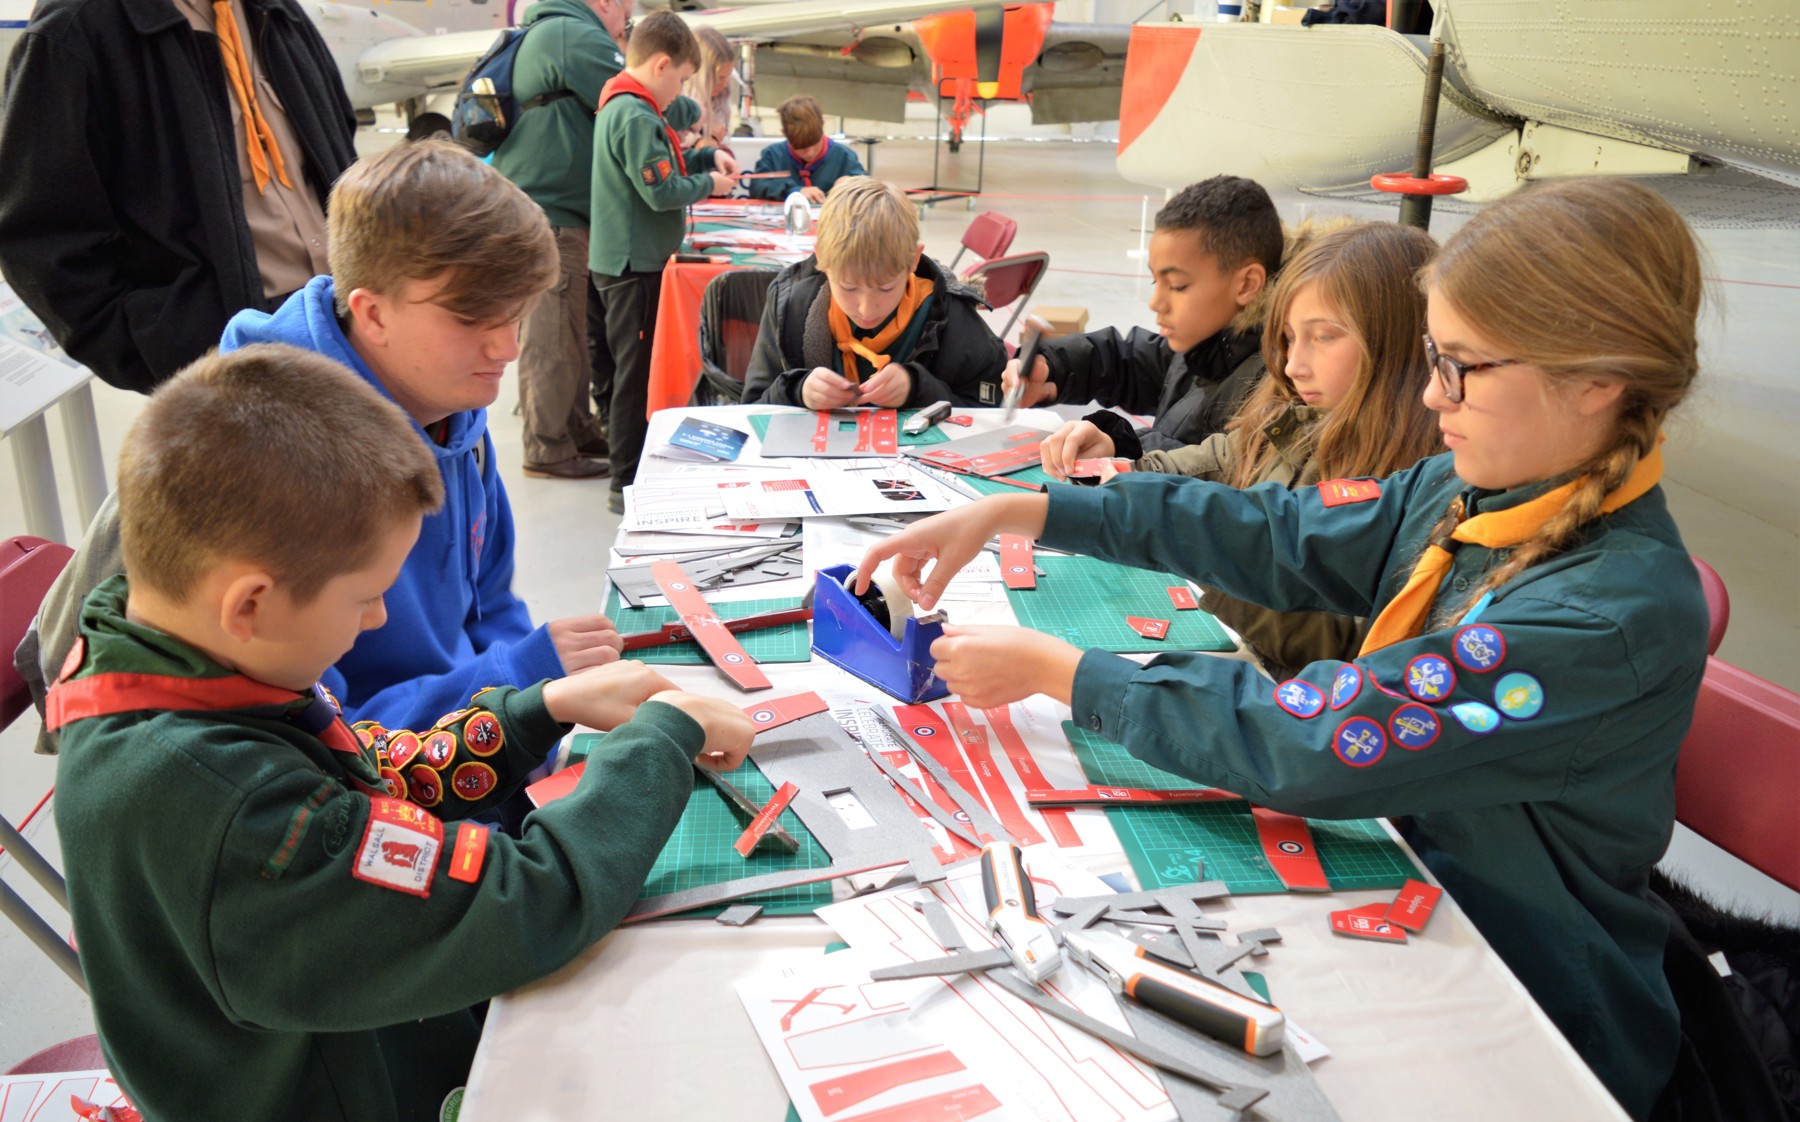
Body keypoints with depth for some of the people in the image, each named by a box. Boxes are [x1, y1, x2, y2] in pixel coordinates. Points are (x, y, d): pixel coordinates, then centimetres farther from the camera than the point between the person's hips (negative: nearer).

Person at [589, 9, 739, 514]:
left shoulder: (620, 107, 12)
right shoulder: (636, 116, -20)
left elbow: (657, 166, 20)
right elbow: (661, 192, -22)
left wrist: (709, 155, 11)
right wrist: (709, 184, -7)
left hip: (624, 260, 10)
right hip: (633, 263, -10)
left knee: (630, 367, 20)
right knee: (634, 372, -4)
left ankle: (633, 458, 33)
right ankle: (627, 485, 3)